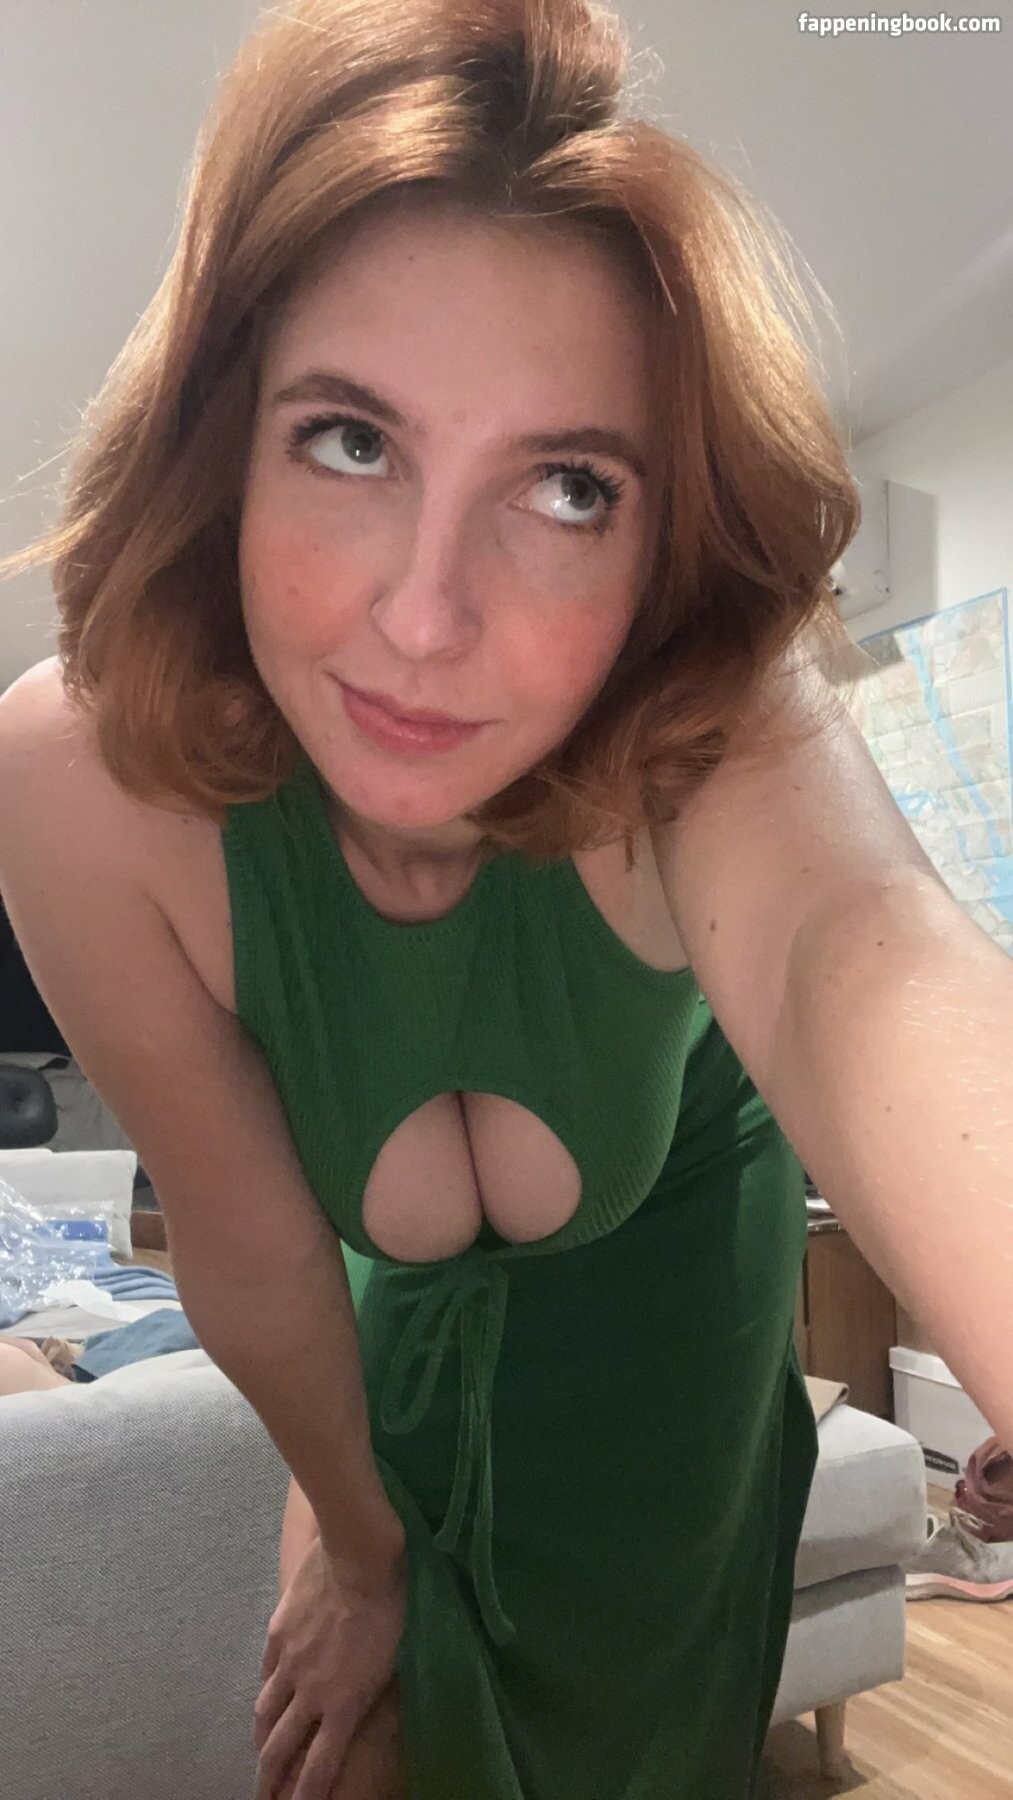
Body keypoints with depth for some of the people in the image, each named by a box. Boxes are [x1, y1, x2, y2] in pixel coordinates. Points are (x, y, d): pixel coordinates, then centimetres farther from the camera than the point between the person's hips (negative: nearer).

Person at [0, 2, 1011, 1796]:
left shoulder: (712, 721, -38)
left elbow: (862, 957, -61)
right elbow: (247, 1245, -22)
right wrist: (363, 1542, -5)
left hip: (673, 1240, 0)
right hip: (404, 1295, 1)